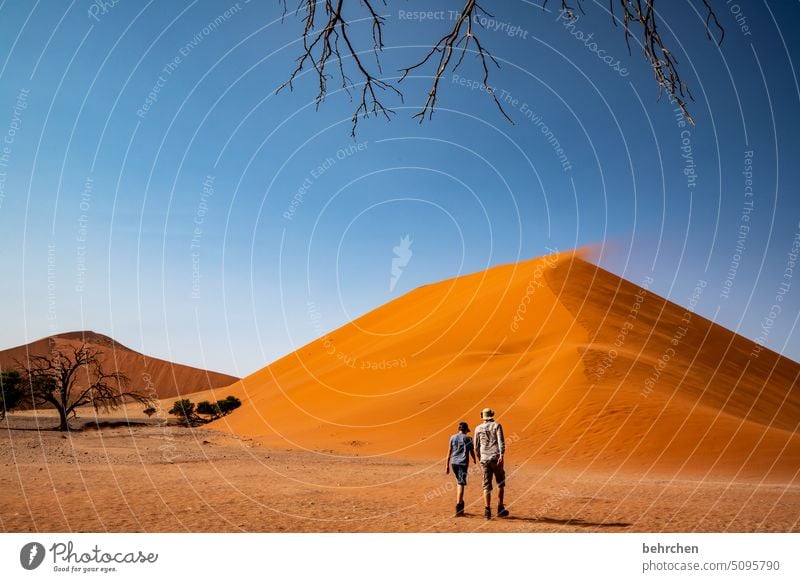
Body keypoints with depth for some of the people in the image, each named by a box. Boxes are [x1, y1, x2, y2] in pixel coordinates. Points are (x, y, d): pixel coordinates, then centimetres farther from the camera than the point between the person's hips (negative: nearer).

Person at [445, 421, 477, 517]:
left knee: (458, 482, 22)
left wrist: (447, 465, 10)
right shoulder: (468, 438, 1)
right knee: (461, 484, -7)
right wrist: (474, 460, 29)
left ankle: (460, 503, 26)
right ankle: (458, 507, -14)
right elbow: (472, 451, 8)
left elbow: (449, 452, 7)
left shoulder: (453, 437, 8)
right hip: (463, 463, -4)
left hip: (454, 462, 4)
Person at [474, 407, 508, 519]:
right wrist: (502, 455, -20)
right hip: (496, 458, -2)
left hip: (484, 459, 2)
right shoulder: (497, 426, 2)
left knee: (486, 485, 4)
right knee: (500, 483, 14)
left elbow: (476, 447, 13)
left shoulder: (478, 428, 9)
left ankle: (487, 510, -6)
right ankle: (500, 509, 15)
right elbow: (501, 441, -13)